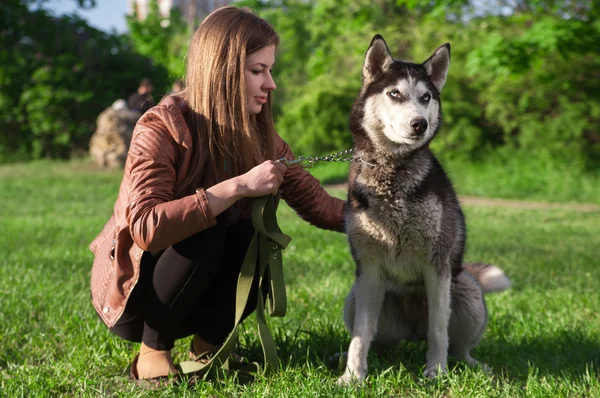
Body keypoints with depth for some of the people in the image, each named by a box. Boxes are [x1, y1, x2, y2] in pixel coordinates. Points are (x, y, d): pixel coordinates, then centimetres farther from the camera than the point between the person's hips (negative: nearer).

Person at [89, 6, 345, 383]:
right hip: (131, 288, -5)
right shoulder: (162, 128, -24)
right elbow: (147, 229, -36)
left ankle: (208, 342, 0)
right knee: (203, 234, -32)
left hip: (196, 291, 5)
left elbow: (317, 204, -5)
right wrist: (237, 187, -39)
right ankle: (152, 351, -12)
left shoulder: (258, 134, -5)